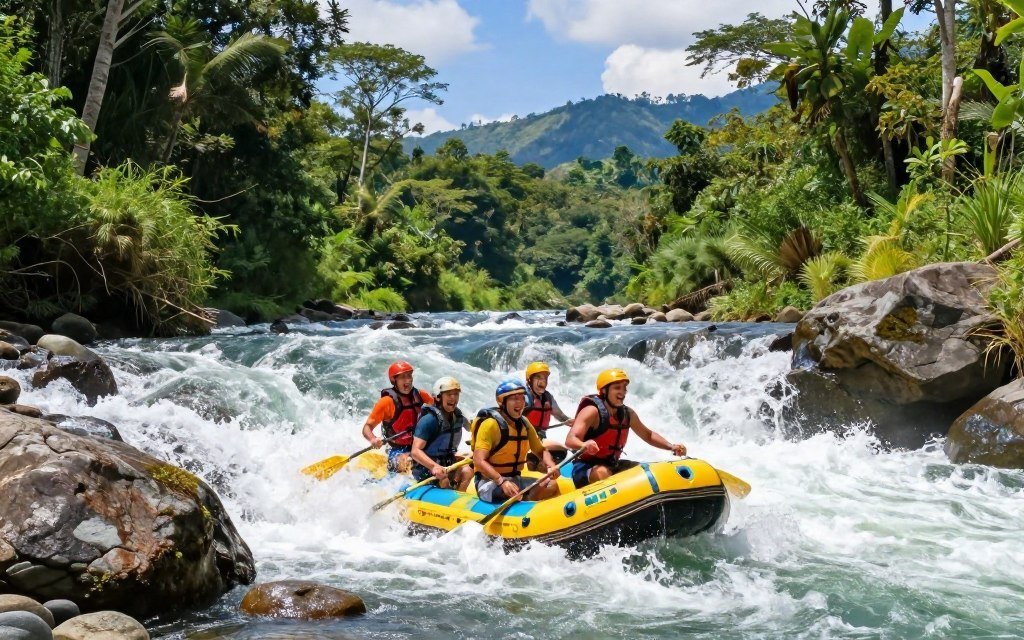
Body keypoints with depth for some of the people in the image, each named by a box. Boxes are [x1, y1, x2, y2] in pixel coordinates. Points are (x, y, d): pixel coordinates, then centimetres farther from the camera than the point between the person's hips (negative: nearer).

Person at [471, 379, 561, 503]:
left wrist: (551, 466, -7)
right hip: (490, 482, -7)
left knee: (551, 485, -12)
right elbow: (479, 461, -22)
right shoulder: (491, 424, -15)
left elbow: (541, 450, 16)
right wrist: (502, 482, -35)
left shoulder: (524, 424, 8)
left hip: (515, 479, 7)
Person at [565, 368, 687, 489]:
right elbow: (570, 440, -28)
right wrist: (584, 445, -52)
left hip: (612, 465, 8)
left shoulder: (628, 414, 5)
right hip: (585, 469, -8)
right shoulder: (592, 411, -16)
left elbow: (648, 435, 19)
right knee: (602, 473, -36)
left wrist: (671, 447, 2)